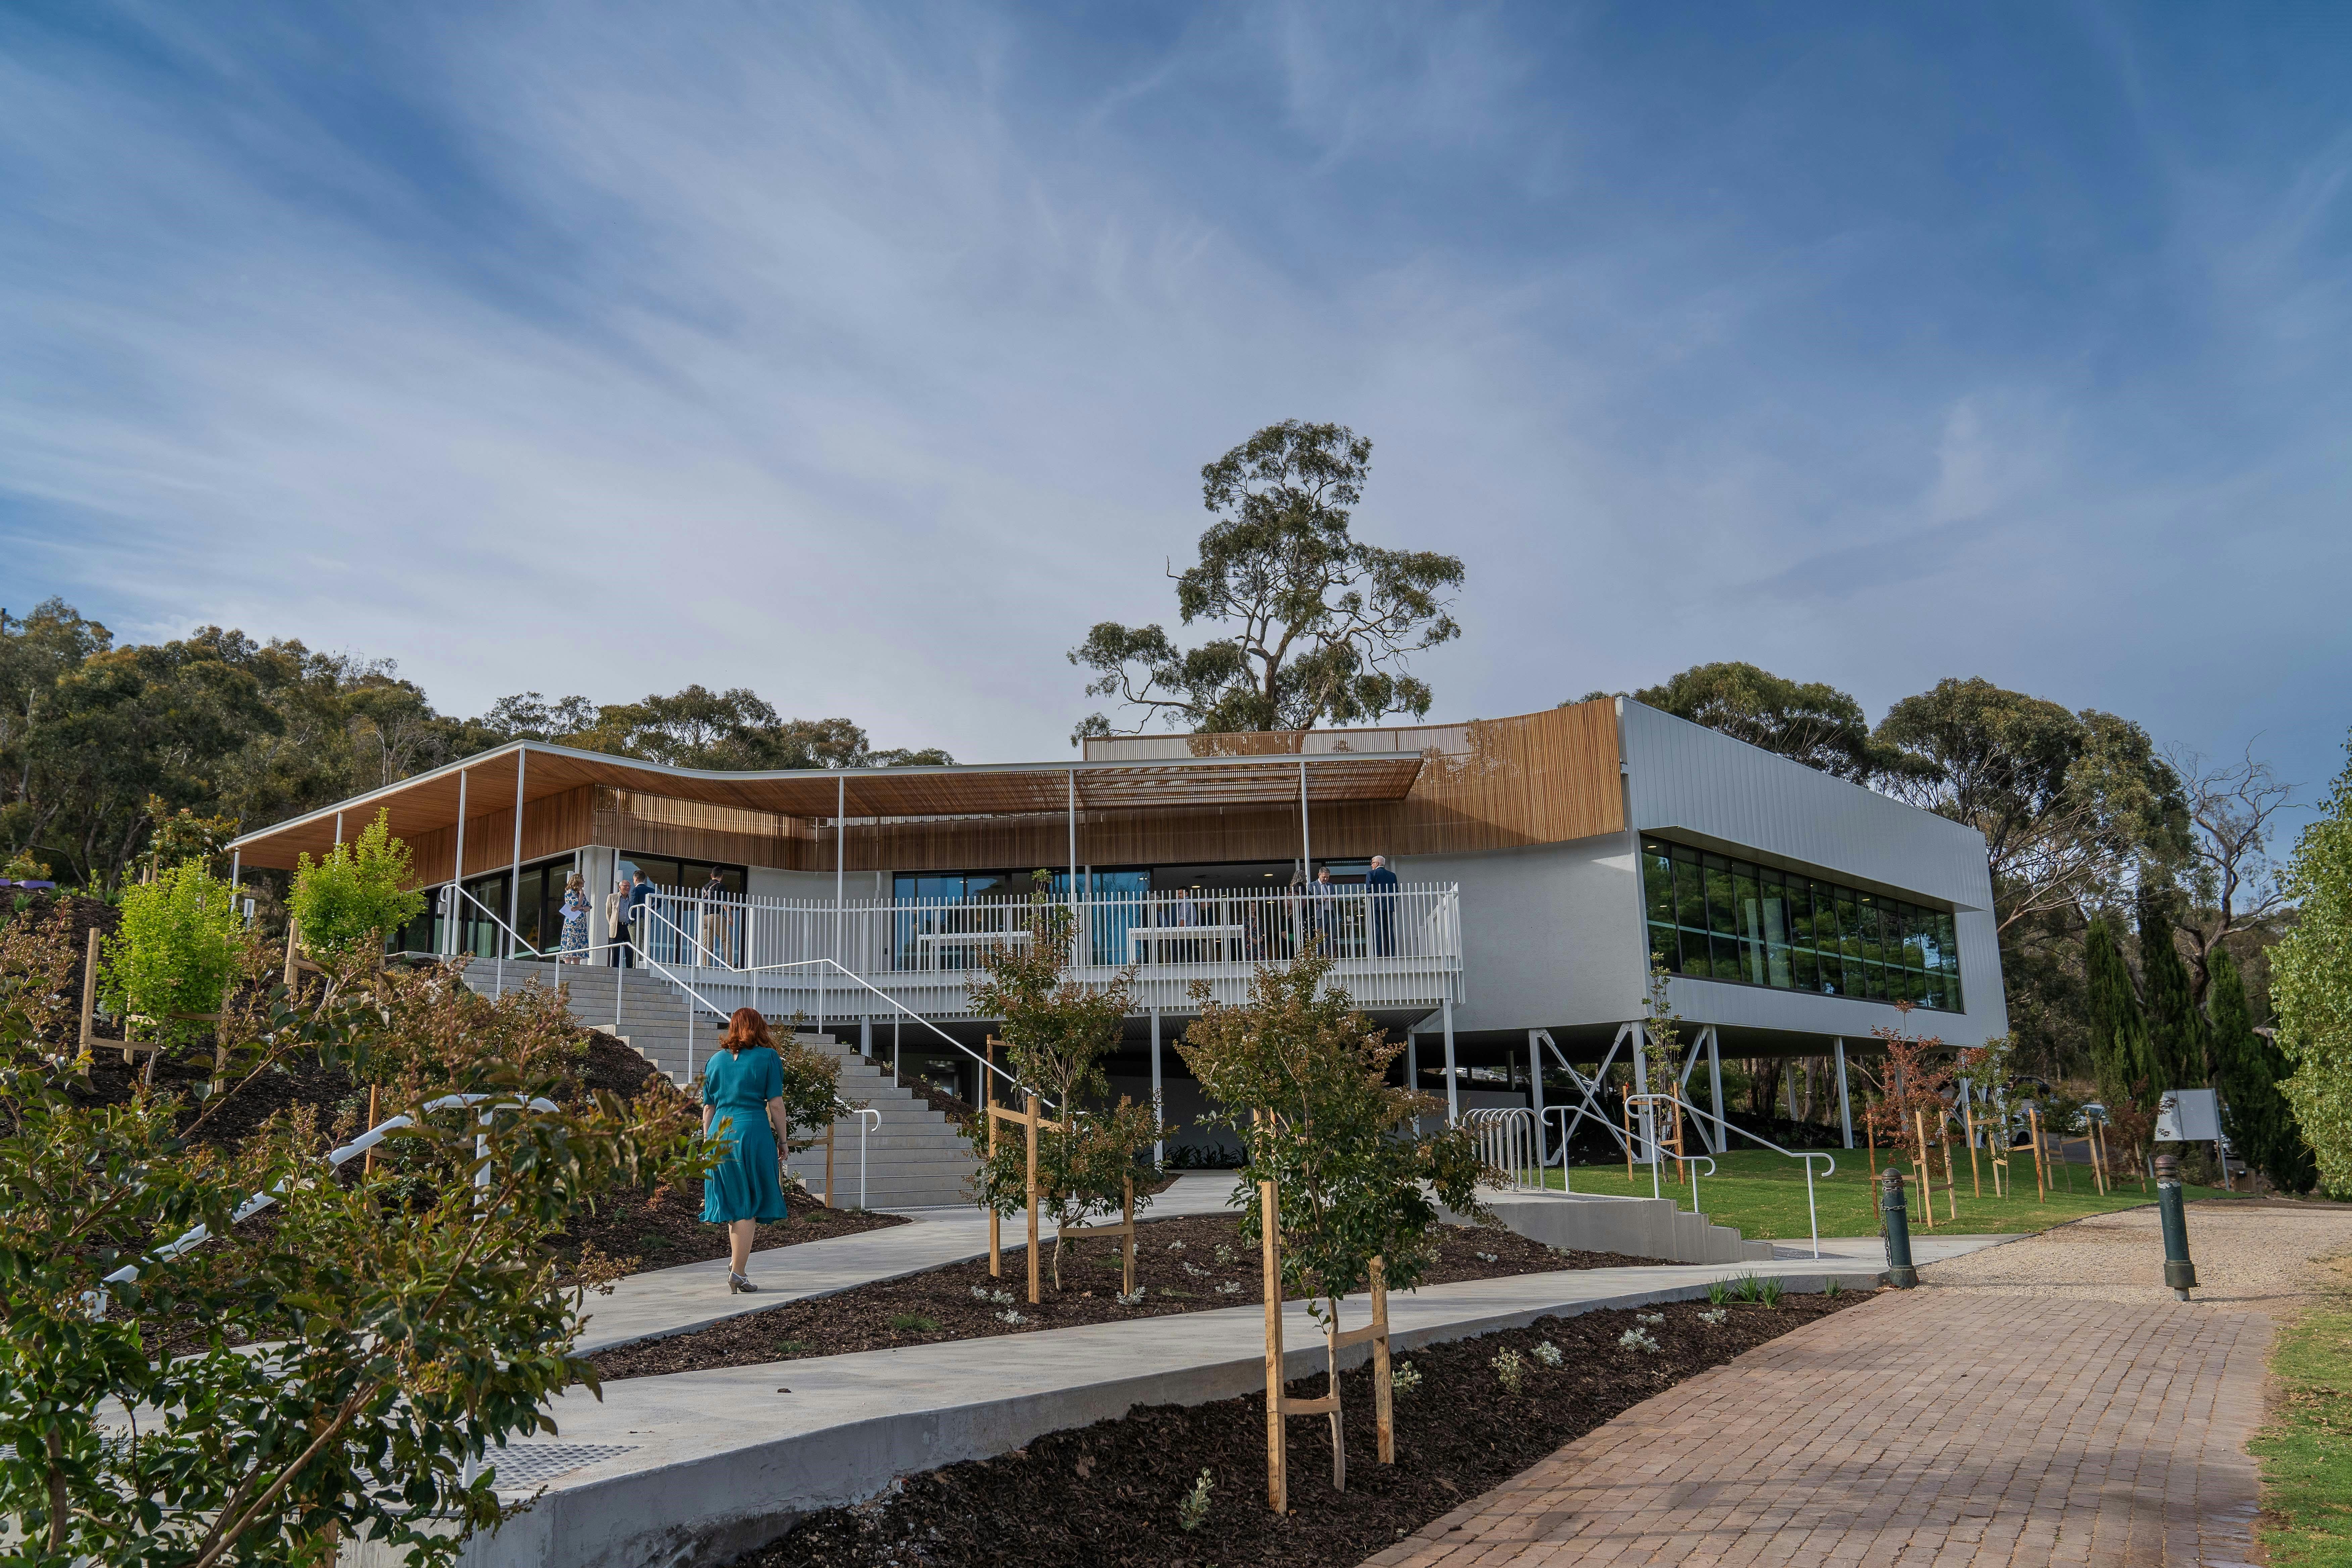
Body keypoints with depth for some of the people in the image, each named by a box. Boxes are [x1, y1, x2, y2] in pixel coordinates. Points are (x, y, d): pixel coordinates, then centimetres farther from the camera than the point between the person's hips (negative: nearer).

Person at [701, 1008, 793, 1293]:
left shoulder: (716, 1060, 13)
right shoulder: (768, 1057, 1)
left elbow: (708, 1108, 13)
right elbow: (775, 1104, -3)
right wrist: (782, 1140, 4)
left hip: (720, 1133, 4)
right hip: (754, 1131, -4)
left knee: (735, 1204, 16)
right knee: (749, 1207, 0)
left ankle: (736, 1264, 20)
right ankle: (738, 1272, -4)